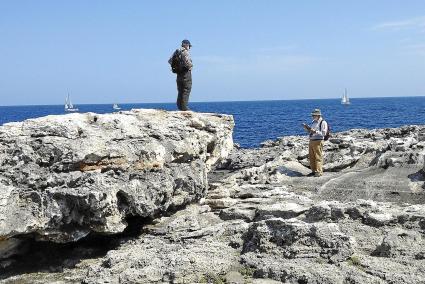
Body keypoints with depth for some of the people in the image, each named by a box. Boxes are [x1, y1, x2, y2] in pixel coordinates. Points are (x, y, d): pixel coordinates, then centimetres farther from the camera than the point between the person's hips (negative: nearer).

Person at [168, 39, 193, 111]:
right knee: (186, 90, -5)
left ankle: (180, 106, 15)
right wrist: (191, 65, -4)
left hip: (179, 73, 8)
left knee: (180, 91, 13)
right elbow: (187, 62, -24)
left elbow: (170, 60, 14)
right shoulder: (185, 52, -13)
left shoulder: (177, 52, 12)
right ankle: (184, 107, -8)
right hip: (186, 73, -8)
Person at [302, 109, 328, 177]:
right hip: (311, 141, 8)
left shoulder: (323, 123, -7)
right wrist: (306, 128, 5)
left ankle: (319, 172, -1)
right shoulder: (313, 122, 17)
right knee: (311, 157, 9)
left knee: (318, 157, -5)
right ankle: (314, 171, 17)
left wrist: (315, 131, -24)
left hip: (318, 142, -8)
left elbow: (323, 133, -14)